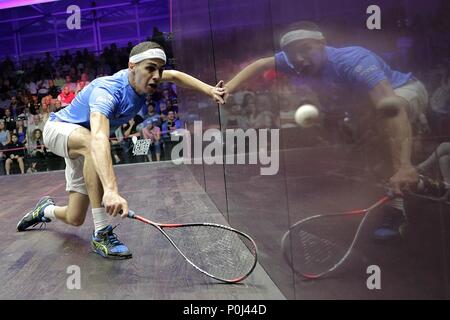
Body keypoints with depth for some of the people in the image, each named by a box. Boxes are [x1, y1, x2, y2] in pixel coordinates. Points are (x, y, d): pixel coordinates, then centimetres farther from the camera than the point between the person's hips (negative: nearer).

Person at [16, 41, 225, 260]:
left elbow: (174, 76, 6)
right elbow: (98, 138, -55)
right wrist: (111, 189, -69)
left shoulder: (142, 79, -15)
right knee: (91, 143, -43)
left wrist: (210, 90, -6)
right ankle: (101, 233, -35)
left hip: (83, 148, 7)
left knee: (75, 219, 2)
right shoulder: (107, 92, -38)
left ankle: (46, 210, 38)